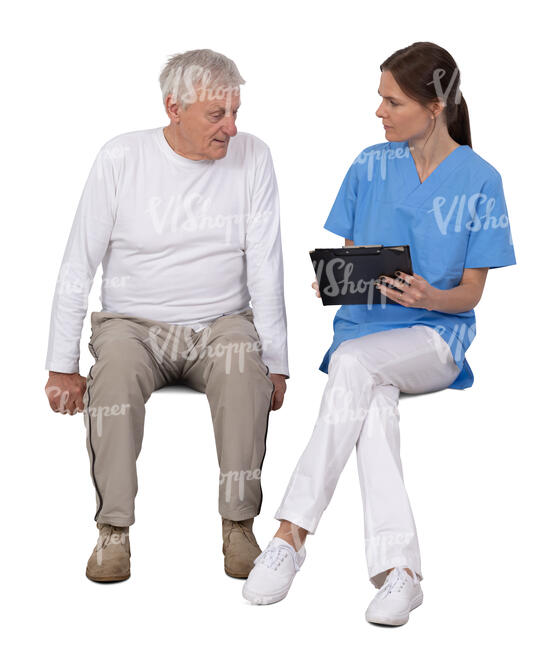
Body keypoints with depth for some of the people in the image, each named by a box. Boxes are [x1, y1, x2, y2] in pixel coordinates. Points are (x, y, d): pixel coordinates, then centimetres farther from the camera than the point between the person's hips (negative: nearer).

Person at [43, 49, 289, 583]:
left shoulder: (252, 158, 0)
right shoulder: (121, 158, -3)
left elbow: (265, 271, 0)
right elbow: (77, 268, 0)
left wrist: (276, 363, -8)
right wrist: (62, 367, -5)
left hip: (222, 322, 1)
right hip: (134, 323, 0)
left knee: (244, 367, -32)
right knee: (116, 367, -33)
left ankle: (239, 524, -19)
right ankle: (113, 529, -19)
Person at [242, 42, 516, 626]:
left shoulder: (479, 181, 0)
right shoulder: (370, 166, 9)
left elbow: (470, 294, 0)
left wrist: (429, 297, -22)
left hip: (437, 336, -2)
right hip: (364, 324, 2)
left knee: (355, 360, -34)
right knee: (374, 400, -33)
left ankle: (291, 534, -33)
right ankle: (398, 569, -37)